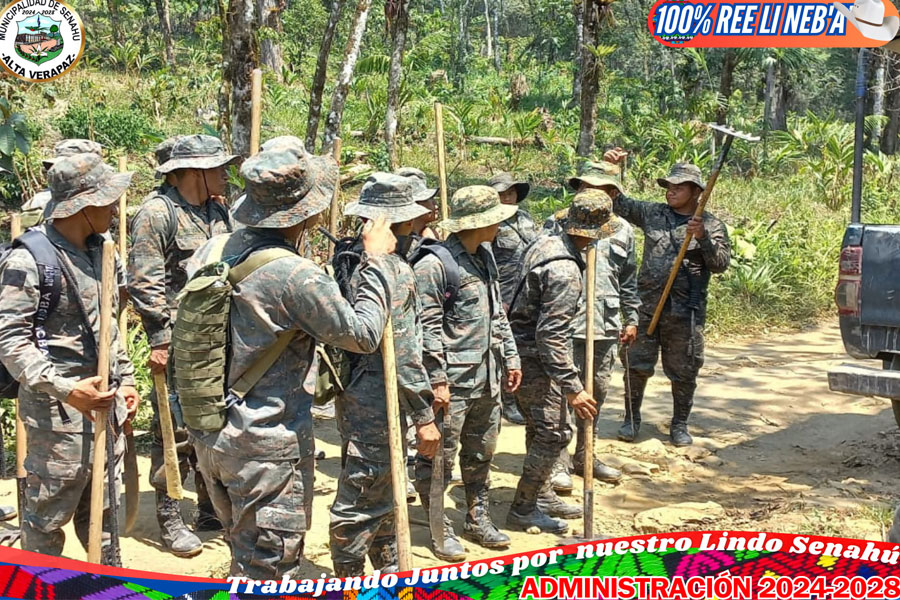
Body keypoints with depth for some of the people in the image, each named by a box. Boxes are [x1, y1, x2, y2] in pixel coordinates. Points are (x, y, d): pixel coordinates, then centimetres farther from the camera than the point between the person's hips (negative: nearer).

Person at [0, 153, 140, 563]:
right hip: (59, 412, -7)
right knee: (48, 515, 4)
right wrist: (65, 389, -26)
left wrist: (125, 379, 17)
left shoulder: (98, 251, 11)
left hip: (107, 401, 7)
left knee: (101, 509, 18)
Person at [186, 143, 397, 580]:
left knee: (245, 556, 25)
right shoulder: (298, 276, -23)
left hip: (209, 436, 8)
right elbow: (363, 334, -12)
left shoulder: (212, 250, 0)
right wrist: (376, 261, -3)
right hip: (269, 447, -8)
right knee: (269, 571, 6)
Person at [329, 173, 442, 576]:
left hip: (357, 392, 10)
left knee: (382, 494, 23)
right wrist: (424, 416, -18)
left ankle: (391, 573, 38)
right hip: (376, 403, -10)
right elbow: (401, 350, -23)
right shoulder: (394, 269, -20)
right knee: (361, 502, 0)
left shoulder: (353, 258, 8)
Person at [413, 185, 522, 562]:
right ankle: (441, 530, 14)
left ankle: (478, 520, 31)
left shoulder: (485, 257, 11)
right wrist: (437, 379, -18)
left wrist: (510, 356, 17)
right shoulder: (434, 265, -16)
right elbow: (428, 328, -17)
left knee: (480, 455, 18)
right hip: (453, 381, -8)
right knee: (439, 458, 2)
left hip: (487, 378, 8)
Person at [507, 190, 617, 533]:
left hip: (520, 346, 10)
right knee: (554, 433, -2)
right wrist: (572, 388, -26)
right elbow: (550, 335, -28)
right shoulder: (565, 272, -27)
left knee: (540, 428, 20)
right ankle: (523, 510, 6)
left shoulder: (547, 242, 1)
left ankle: (541, 495, 33)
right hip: (534, 358, -10)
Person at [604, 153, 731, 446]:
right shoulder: (652, 213, 9)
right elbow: (619, 203, 15)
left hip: (685, 311, -2)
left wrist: (703, 238, -21)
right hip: (647, 304, 2)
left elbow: (721, 263, -7)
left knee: (683, 371, 7)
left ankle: (680, 425, 22)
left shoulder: (711, 225, 2)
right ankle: (631, 419, 20)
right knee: (637, 365, 6)